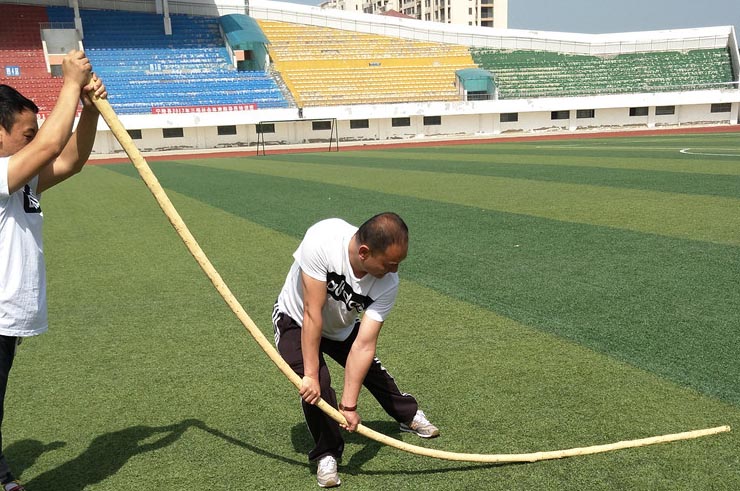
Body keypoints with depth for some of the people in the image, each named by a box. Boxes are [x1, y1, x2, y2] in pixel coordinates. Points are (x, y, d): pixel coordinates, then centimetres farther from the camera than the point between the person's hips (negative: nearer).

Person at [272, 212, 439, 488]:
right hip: (296, 321, -3)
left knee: (373, 372, 11)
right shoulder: (323, 240, -42)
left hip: (342, 329, 3)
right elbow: (312, 313, -38)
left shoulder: (388, 283, -30)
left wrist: (349, 405, -29)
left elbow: (364, 344, -28)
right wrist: (310, 375, -34)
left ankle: (408, 416, 42)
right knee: (316, 385, -21)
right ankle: (327, 454, 3)